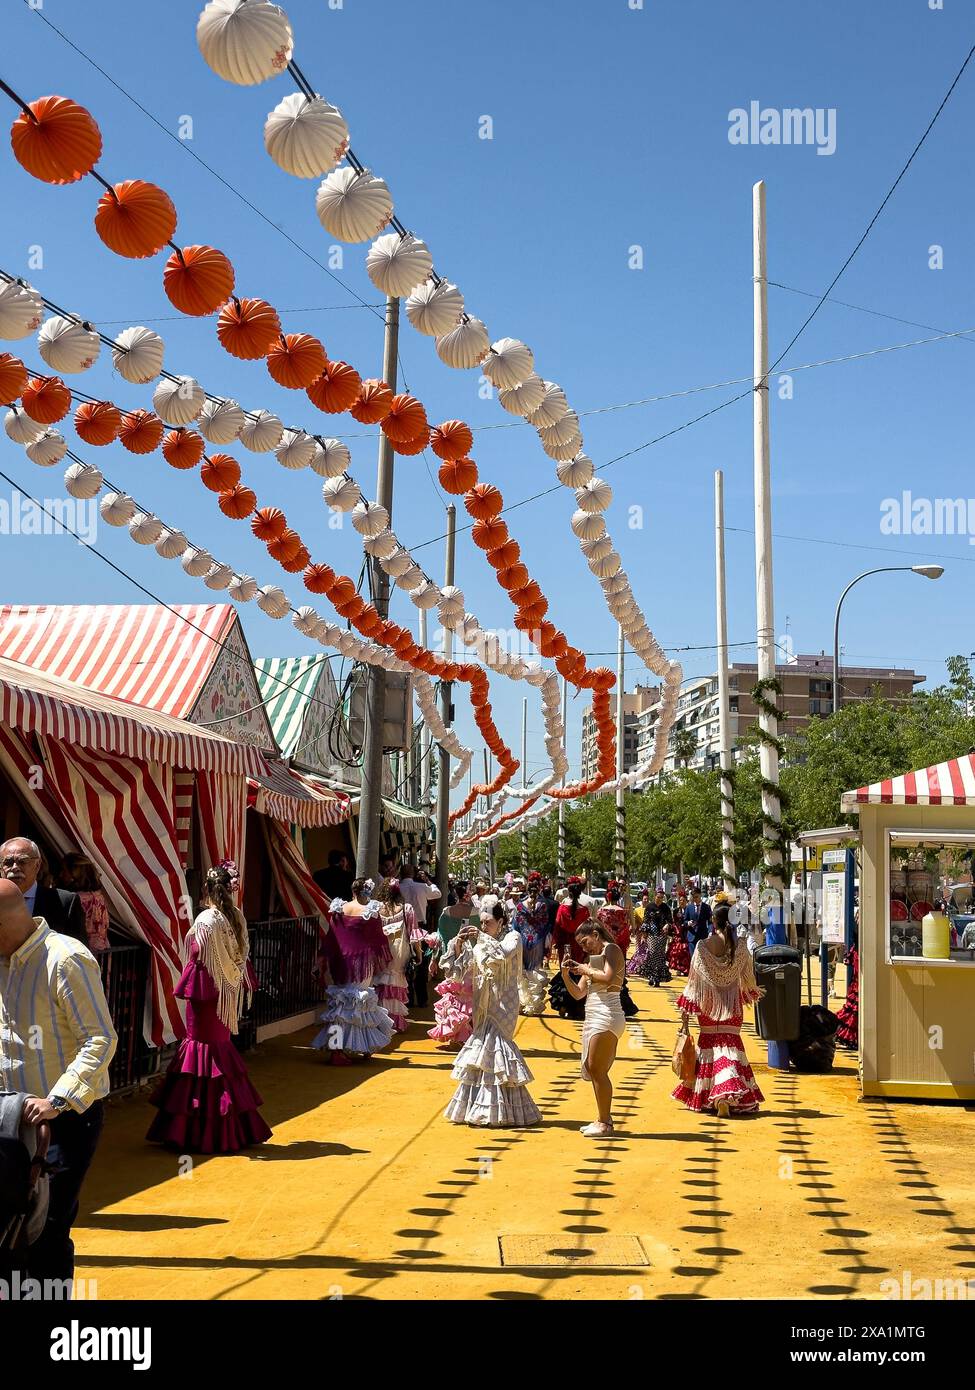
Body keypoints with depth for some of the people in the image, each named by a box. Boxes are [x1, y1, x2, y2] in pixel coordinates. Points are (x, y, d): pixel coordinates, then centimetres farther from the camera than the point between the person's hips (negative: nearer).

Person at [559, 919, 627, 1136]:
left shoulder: (611, 949, -3)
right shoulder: (593, 959, 21)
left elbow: (608, 978, -21)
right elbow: (578, 993, 19)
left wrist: (586, 970, -8)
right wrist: (566, 974, 5)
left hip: (606, 1016, -9)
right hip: (593, 1017, 9)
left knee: (597, 1070, -9)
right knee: (593, 1070, 10)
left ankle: (604, 1122, -4)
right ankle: (603, 1119, 18)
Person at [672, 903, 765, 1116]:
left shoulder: (703, 948, -9)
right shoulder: (740, 948, -6)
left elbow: (693, 980, -6)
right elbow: (748, 979, 7)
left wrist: (685, 1014, 0)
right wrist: (753, 992, 31)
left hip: (708, 1005, 0)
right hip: (732, 1005, 0)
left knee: (708, 1045, 14)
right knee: (729, 1046, 1)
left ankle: (705, 1096, 21)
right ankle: (727, 1095, -17)